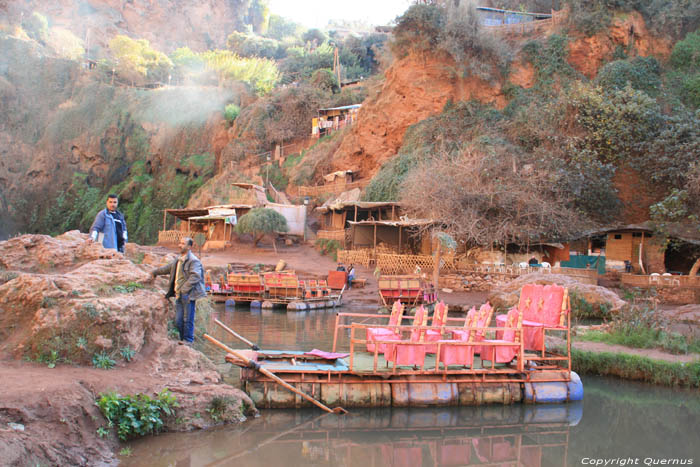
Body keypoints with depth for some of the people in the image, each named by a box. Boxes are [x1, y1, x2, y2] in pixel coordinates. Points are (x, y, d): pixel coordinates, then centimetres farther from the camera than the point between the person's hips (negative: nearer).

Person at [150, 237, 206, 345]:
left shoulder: (193, 261, -10)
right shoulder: (178, 261, 18)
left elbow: (195, 277, -19)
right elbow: (167, 268, 36)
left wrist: (183, 290, -22)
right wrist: (155, 272, 51)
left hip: (188, 295, -8)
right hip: (179, 295, 8)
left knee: (188, 319, -2)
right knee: (178, 320, 9)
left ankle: (188, 340, 10)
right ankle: (182, 339, 22)